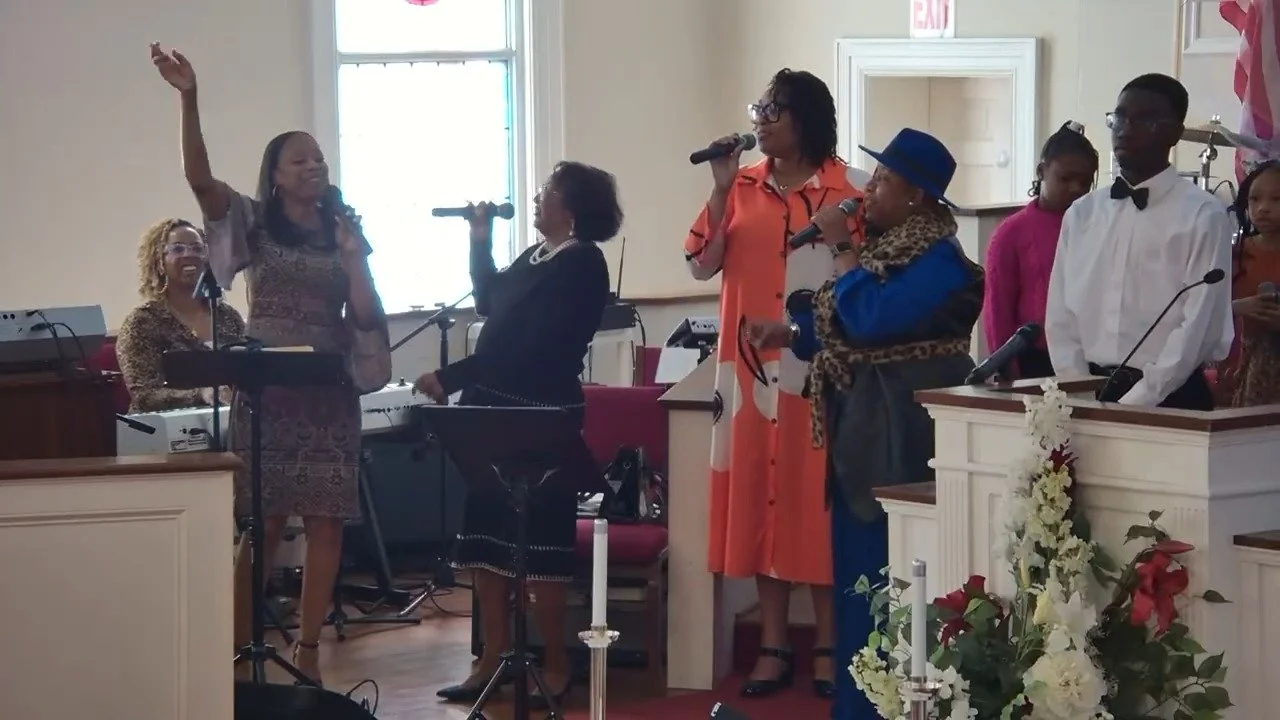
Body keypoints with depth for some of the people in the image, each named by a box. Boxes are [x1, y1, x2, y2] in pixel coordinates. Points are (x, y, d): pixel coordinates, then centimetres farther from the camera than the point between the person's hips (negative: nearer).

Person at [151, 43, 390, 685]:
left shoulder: (343, 233, 10)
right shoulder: (253, 224, 3)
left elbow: (366, 316, 3)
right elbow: (199, 177, -14)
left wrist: (351, 258, -8)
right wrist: (188, 99, -24)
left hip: (329, 395, 3)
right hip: (266, 391, -3)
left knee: (325, 525, 0)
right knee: (262, 523, -4)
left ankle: (307, 651, 7)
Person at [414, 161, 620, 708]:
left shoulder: (581, 263, -13)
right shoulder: (535, 256, 16)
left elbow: (529, 347, -20)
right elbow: (489, 305, 25)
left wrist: (450, 378, -19)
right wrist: (480, 241, 14)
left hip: (540, 417, -9)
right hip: (498, 412, 9)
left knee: (539, 541, -3)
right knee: (487, 533, 8)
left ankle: (556, 667, 5)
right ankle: (493, 659, 13)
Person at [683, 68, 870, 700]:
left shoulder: (850, 193, -4)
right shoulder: (741, 187, 7)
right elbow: (702, 265, -2)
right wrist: (721, 188, -8)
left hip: (822, 373, -3)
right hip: (753, 369, 3)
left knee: (820, 499, 1)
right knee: (760, 498, 5)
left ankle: (827, 646, 11)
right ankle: (773, 645, 12)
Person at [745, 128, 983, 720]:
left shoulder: (938, 260, -15)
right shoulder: (880, 246, 13)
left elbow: (871, 319, -25)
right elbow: (842, 328, 19)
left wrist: (841, 248, -17)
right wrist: (787, 332, 5)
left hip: (903, 432, -9)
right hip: (860, 426, 9)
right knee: (857, 567, 13)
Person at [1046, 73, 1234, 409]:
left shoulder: (1203, 216, -6)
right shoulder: (1081, 214, 9)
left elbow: (1198, 326, -11)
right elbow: (1061, 316, 8)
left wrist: (1136, 402, -15)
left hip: (1171, 400, -4)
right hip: (1090, 393, 4)